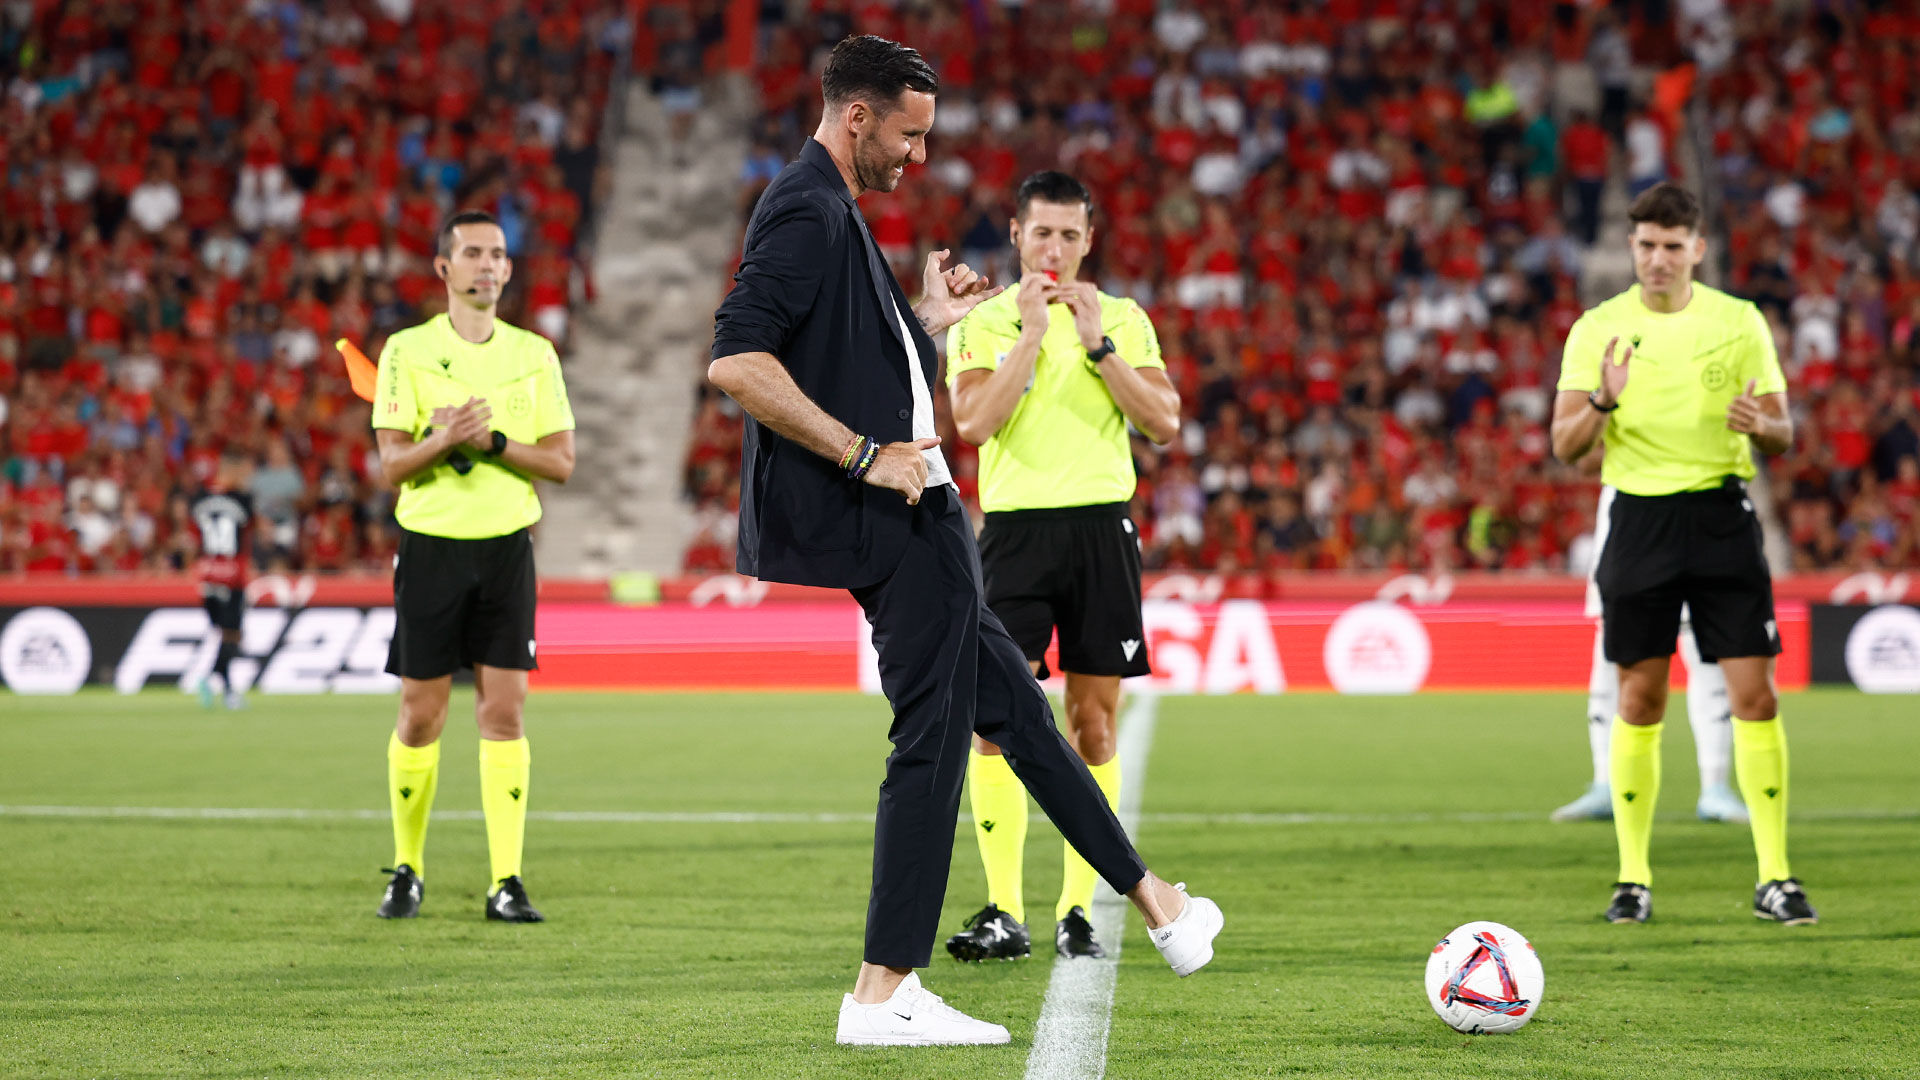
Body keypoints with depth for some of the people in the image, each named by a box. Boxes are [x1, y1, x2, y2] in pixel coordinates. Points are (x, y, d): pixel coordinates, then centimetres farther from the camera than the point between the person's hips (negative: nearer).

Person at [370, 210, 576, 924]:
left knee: (504, 712, -4)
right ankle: (408, 870, 18)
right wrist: (444, 439, -23)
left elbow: (561, 462, 3)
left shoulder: (534, 354, 7)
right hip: (431, 544, -1)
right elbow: (391, 464, -4)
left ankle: (506, 882, -2)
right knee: (421, 716, 2)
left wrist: (492, 441, -12)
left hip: (507, 544, 1)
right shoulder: (407, 351, 1)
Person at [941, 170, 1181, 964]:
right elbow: (973, 422, -11)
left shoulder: (1123, 319, 10)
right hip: (1015, 530, -1)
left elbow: (1165, 422, 0)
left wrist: (1098, 345, -7)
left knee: (1093, 723, 2)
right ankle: (1004, 913, -4)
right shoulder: (981, 323, 5)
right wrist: (1031, 332, -12)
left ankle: (1077, 912, 9)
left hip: (1101, 526, 1)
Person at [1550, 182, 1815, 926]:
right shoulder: (1598, 329, 3)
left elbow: (1783, 436, 7)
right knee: (1639, 701, 1)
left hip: (1721, 513, 0)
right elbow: (1564, 446, 0)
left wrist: (1761, 424, -17)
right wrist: (1602, 403, -21)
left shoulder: (1740, 322, 4)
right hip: (1638, 518, 0)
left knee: (1754, 693, -6)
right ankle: (1633, 878, 10)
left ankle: (1774, 878, 0)